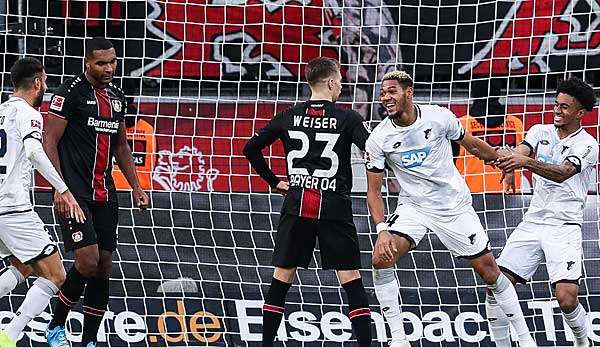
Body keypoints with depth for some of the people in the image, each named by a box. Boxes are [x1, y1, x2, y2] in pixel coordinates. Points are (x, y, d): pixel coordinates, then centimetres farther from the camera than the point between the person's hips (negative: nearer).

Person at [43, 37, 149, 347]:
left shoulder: (117, 97, 14)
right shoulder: (70, 92, -9)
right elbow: (49, 142, -11)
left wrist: (135, 186, 19)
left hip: (104, 194, 7)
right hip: (75, 194, -7)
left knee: (103, 268, 4)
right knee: (87, 262, -17)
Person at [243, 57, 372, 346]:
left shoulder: (288, 117, 7)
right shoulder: (348, 119, -3)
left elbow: (251, 149, 12)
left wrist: (273, 182, 19)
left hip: (296, 204, 3)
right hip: (335, 207, -3)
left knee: (282, 276, 10)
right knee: (350, 278, -1)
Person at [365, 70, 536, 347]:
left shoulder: (439, 117, -13)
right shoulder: (378, 139, -12)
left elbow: (472, 145, 5)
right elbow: (373, 190, -8)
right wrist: (382, 229, -22)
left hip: (455, 206, -1)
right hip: (413, 207, 1)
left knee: (489, 271, 0)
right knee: (381, 258, -22)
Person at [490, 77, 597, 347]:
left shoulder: (587, 145, -6)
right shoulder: (541, 132, 10)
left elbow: (562, 173, -23)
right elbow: (523, 149, -10)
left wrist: (526, 162, -41)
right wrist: (510, 164, -35)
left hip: (564, 227, -5)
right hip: (532, 222, 5)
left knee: (566, 299, -18)